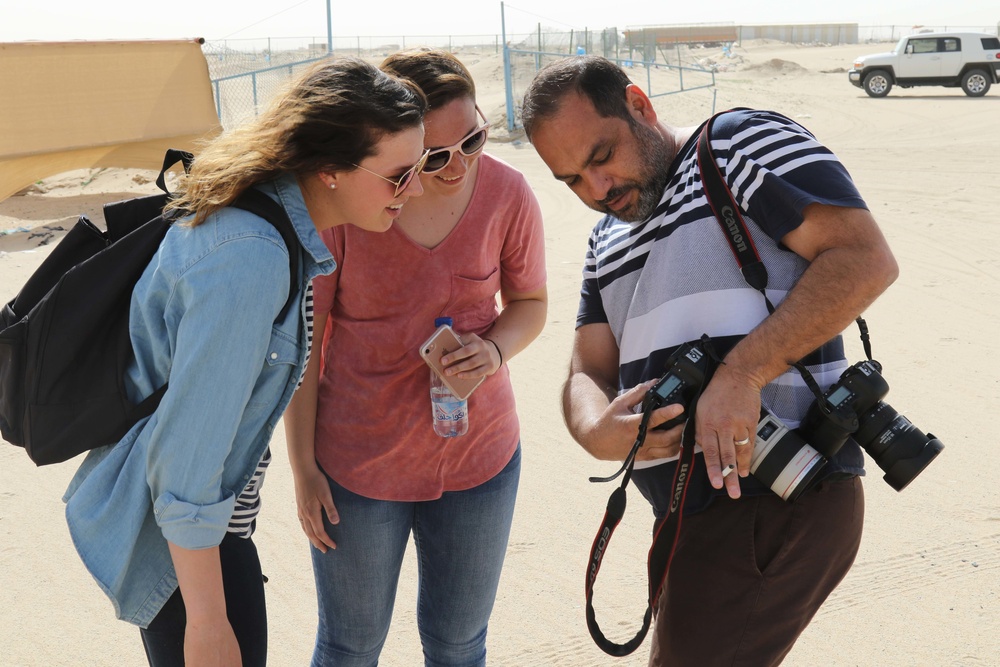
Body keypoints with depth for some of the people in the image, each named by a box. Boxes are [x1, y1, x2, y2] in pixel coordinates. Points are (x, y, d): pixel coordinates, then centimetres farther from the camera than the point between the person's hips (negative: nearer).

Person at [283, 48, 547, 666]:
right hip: (357, 464, -2)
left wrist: (495, 349, -18)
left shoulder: (507, 193, -12)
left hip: (480, 454, 2)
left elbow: (530, 303, 4)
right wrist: (303, 466, -4)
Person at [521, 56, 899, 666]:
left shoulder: (742, 142, -4)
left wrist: (740, 372, -24)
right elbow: (589, 373, 14)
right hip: (692, 512, 9)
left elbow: (865, 259, -16)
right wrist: (597, 430, -11)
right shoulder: (608, 242, 20)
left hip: (781, 500, -9)